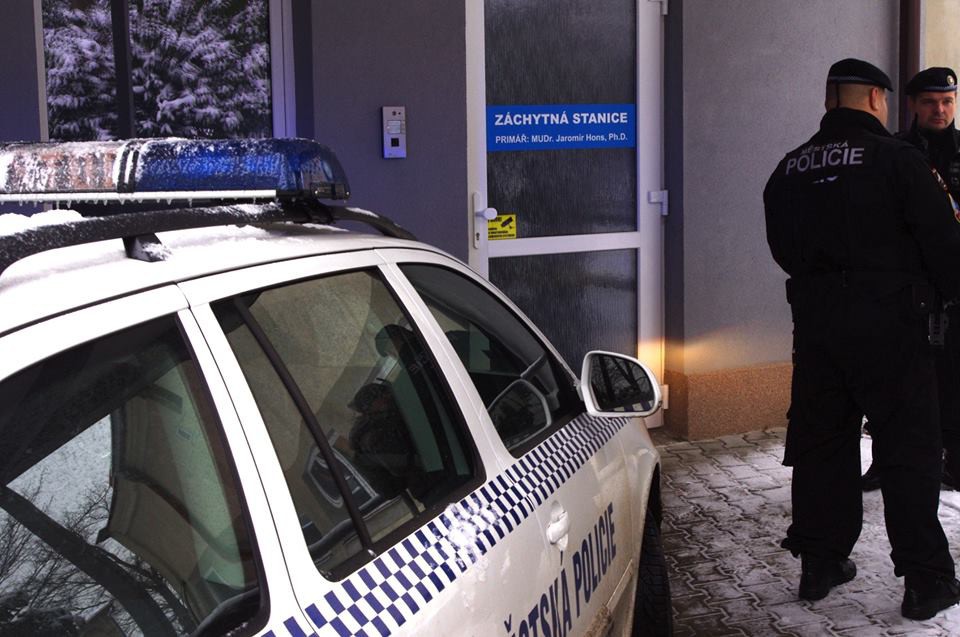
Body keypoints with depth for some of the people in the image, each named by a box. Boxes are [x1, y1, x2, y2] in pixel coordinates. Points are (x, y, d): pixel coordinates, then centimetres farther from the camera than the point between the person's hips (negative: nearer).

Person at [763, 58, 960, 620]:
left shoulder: (789, 170, 10)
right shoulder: (896, 158, -8)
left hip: (814, 319, 6)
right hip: (888, 320, -5)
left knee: (820, 443, 12)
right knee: (909, 448, 2)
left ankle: (820, 563, 20)